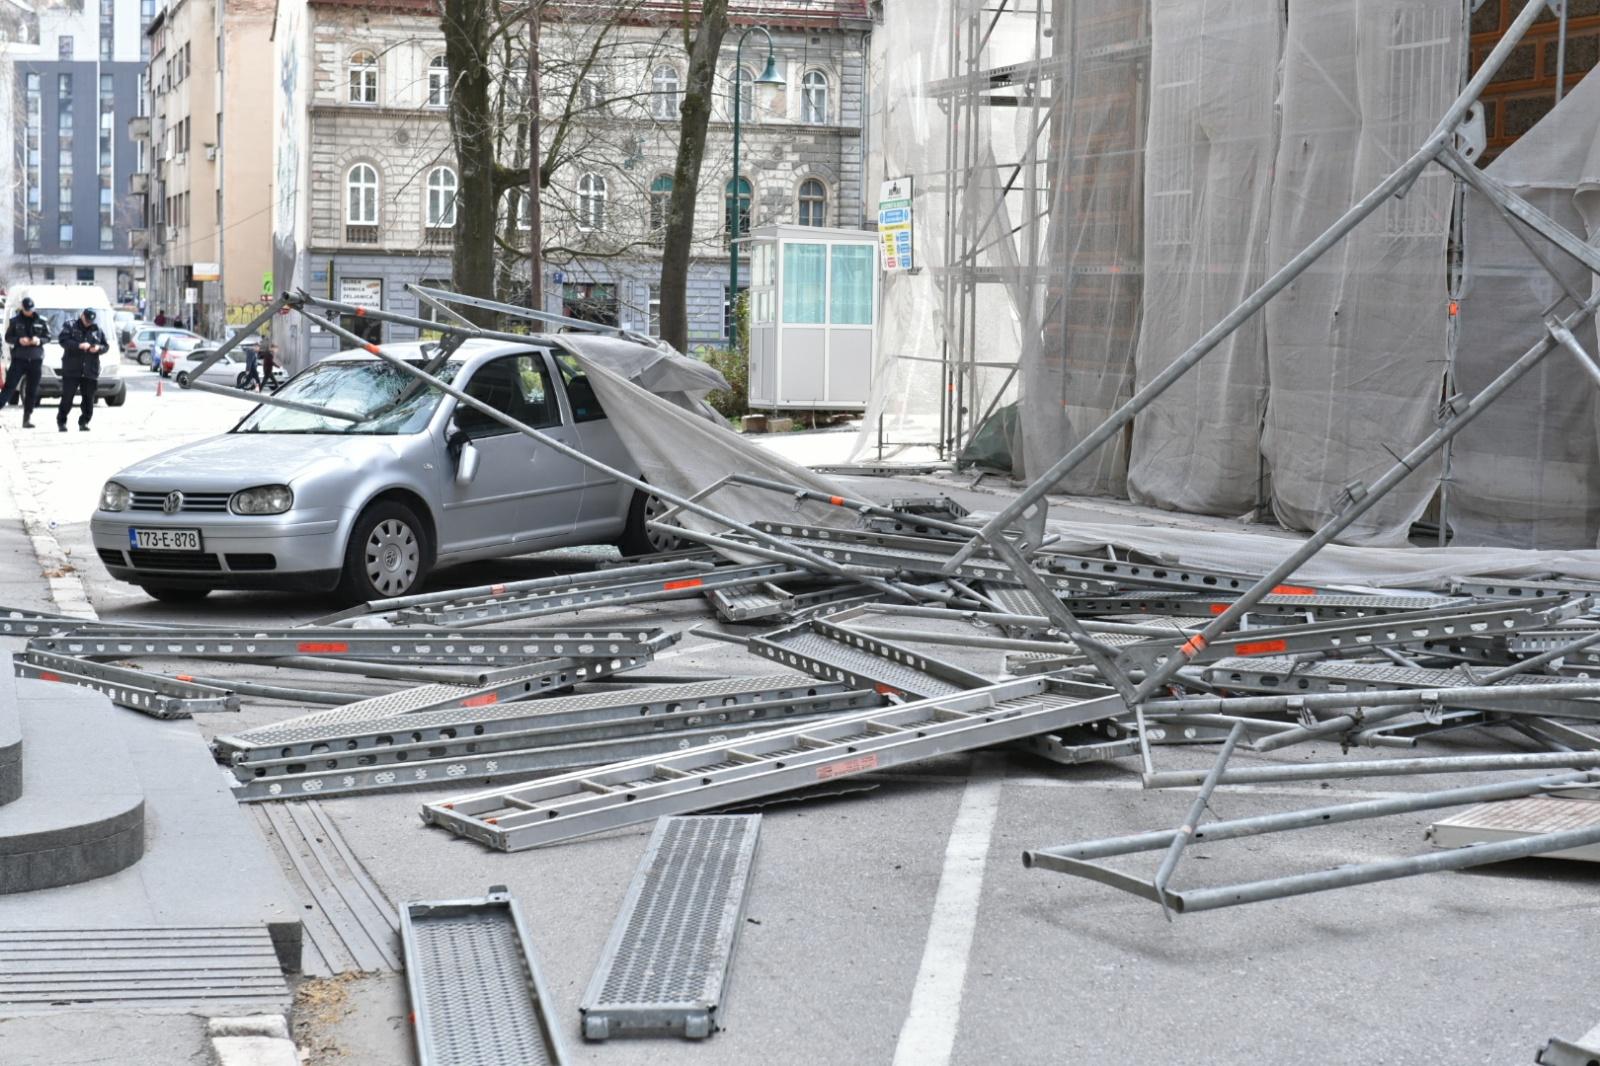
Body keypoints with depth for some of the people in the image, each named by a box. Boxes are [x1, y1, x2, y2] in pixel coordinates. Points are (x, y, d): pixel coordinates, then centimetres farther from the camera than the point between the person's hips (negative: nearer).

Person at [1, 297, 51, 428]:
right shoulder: (15, 320, 1)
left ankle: (28, 418, 8)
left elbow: (48, 337, 9)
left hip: (36, 359, 1)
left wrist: (39, 340, -13)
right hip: (19, 358, -1)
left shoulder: (41, 321, 3)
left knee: (32, 390, 3)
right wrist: (18, 340, -15)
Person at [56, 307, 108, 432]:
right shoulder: (70, 326, 3)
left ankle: (84, 422, 11)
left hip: (91, 370, 3)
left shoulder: (97, 330, 13)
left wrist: (99, 348, -8)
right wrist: (79, 345, -22)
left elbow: (106, 346, 15)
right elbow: (63, 341, -10)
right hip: (72, 370, -3)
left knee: (89, 398, 2)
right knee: (67, 397, -4)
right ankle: (61, 421, 6)